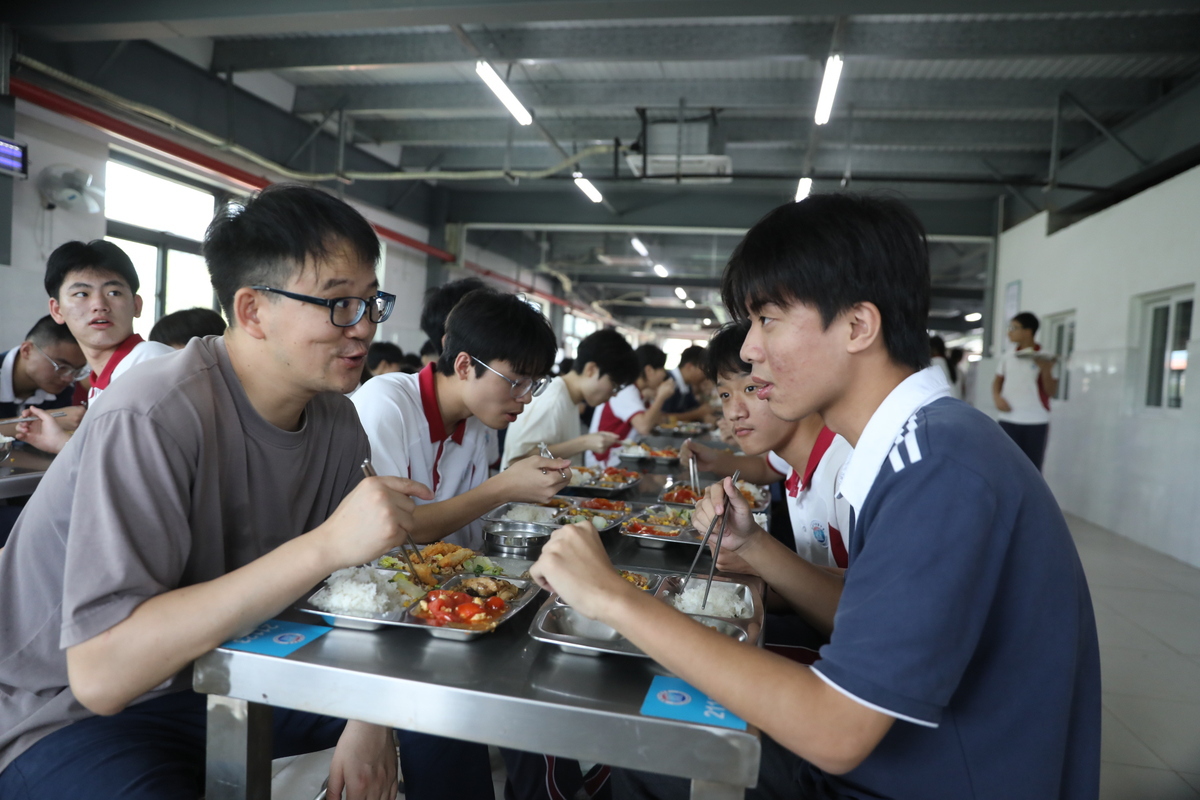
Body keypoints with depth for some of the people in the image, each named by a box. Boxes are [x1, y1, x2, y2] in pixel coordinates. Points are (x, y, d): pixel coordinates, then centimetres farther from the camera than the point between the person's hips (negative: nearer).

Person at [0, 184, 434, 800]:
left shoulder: (336, 420, -5)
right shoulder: (153, 418, -28)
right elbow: (98, 673, -33)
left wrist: (370, 719, -13)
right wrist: (325, 545, -40)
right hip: (68, 715, -5)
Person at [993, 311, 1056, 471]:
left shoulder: (1044, 358, -4)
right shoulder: (1007, 356, 7)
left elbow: (1051, 392, -5)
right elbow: (997, 380, 18)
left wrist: (1046, 371, -22)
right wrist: (996, 397, -1)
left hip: (1036, 423, -3)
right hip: (1008, 421, 3)